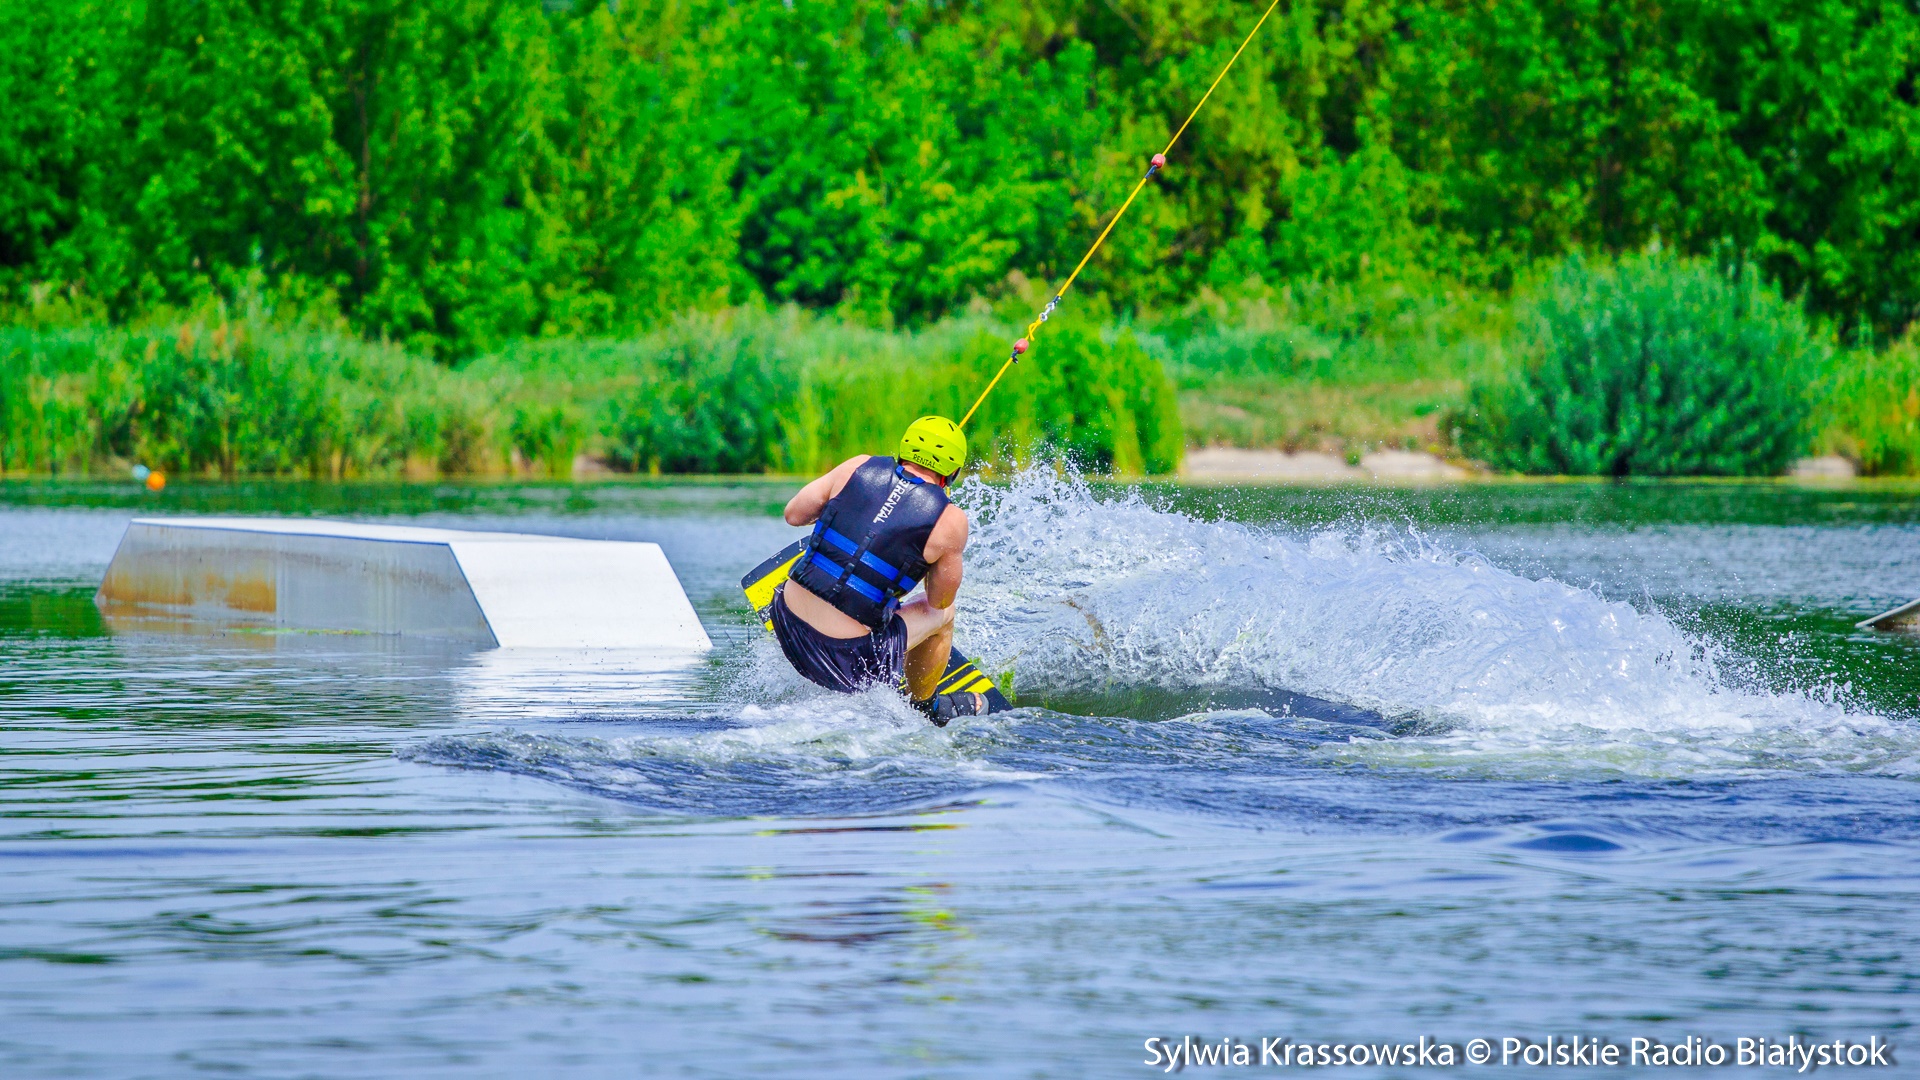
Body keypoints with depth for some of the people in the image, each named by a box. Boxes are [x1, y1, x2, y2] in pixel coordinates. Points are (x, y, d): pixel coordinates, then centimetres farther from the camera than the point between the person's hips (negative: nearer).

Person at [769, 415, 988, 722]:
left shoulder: (858, 467, -1)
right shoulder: (951, 521, -8)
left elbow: (794, 514, 8)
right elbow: (939, 602, 3)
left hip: (787, 619, 4)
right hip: (848, 658, -4)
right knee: (943, 616, 23)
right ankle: (923, 706, 46)